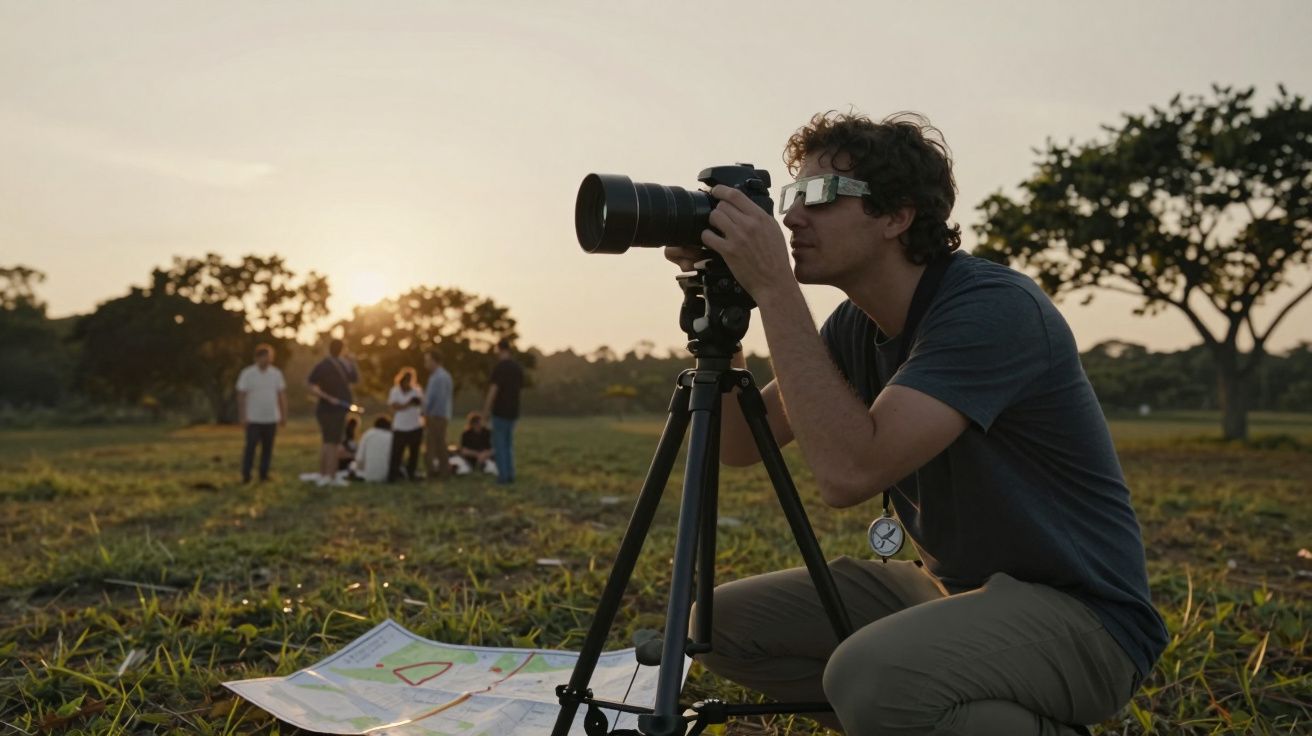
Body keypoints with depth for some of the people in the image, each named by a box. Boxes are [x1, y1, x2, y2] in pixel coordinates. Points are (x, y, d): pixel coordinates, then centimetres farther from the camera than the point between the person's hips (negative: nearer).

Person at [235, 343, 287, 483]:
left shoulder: (276, 373, 4)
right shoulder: (247, 373, -5)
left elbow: (282, 395, 7)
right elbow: (241, 396, -5)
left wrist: (284, 416, 4)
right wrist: (242, 417, -10)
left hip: (271, 419, 3)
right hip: (253, 419, -3)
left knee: (268, 447, 6)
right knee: (250, 446, -3)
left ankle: (264, 474, 14)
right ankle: (246, 475, 5)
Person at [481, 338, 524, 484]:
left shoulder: (499, 367, -13)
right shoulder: (518, 368, 8)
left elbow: (493, 390, -18)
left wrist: (487, 409, -13)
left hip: (500, 411, -6)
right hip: (513, 411, 6)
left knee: (499, 444, 1)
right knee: (509, 444, 14)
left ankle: (503, 475, 0)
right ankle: (510, 474, 12)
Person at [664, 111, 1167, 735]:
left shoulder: (993, 307, -23)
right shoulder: (856, 325, 2)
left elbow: (849, 472, -34)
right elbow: (739, 445, 3)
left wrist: (774, 291, -29)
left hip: (1077, 614, -8)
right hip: (947, 587, 8)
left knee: (872, 679, -35)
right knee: (727, 623, 2)